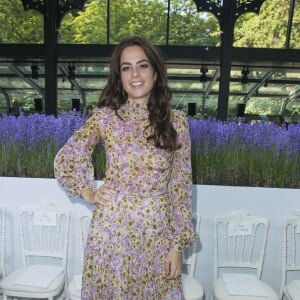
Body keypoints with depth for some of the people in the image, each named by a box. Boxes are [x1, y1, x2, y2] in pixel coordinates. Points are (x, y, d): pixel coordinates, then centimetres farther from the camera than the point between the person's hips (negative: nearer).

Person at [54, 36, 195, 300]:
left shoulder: (176, 122, -4)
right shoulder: (105, 117, -5)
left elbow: (181, 186, -3)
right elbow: (65, 160, 7)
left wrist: (177, 245, -3)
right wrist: (89, 193, 0)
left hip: (158, 233, 1)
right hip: (113, 230, 0)